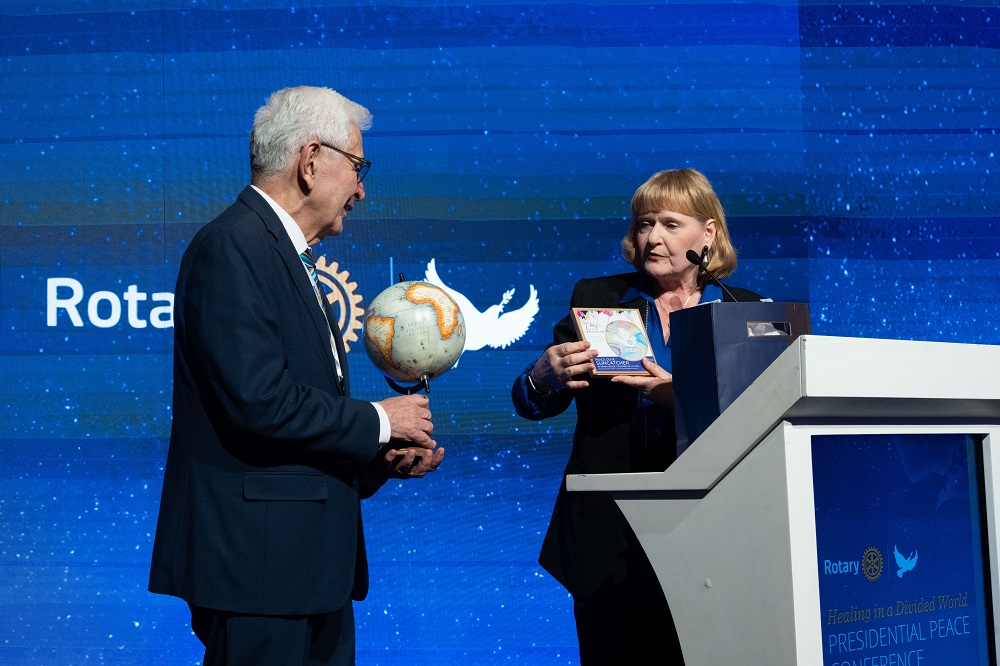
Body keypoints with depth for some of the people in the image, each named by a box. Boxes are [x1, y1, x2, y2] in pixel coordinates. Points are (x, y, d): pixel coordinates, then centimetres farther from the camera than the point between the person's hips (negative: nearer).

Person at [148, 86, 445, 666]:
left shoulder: (292, 258, 18)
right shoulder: (232, 245, -12)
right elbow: (259, 400, -22)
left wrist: (386, 459, 6)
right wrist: (378, 421, -11)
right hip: (257, 558, -10)